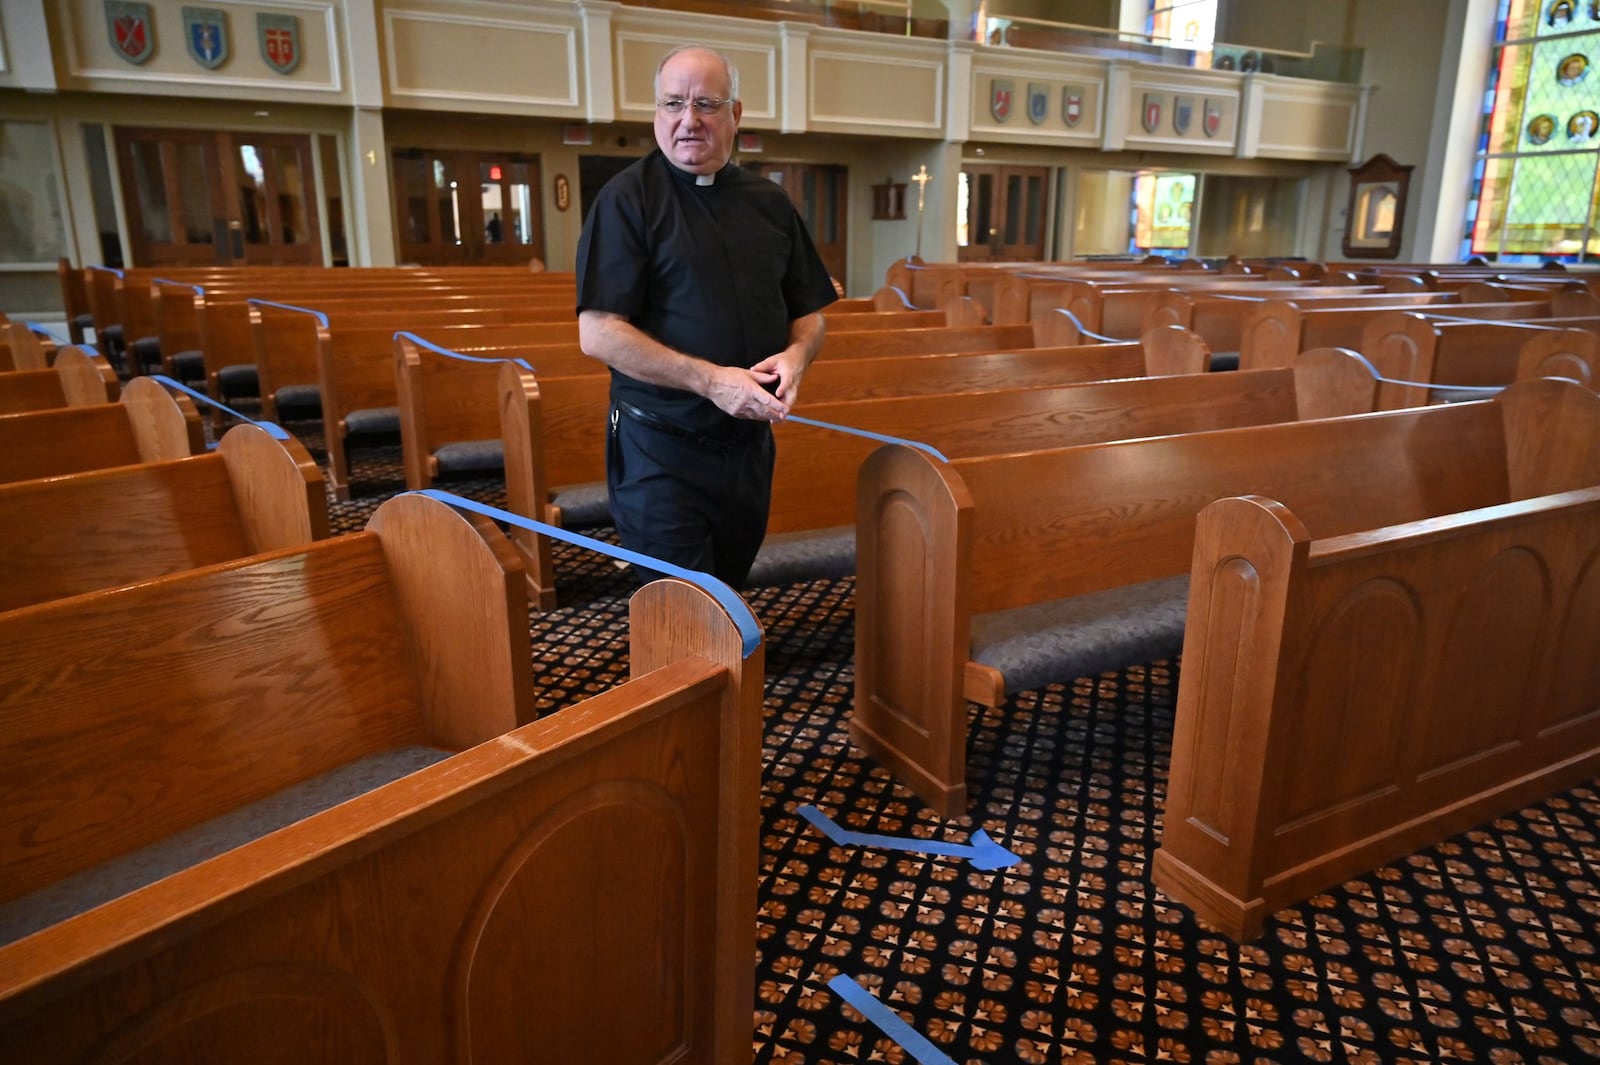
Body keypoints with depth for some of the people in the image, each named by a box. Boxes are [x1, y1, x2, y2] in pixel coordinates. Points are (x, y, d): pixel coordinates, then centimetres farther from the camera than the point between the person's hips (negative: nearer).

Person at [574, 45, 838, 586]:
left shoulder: (769, 203, 8)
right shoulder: (627, 199, -8)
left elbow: (809, 312, 14)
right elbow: (598, 333, -16)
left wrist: (796, 354, -10)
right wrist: (711, 379, -23)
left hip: (750, 443, 5)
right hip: (661, 448, -5)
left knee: (729, 593, 18)